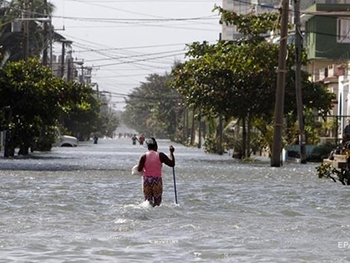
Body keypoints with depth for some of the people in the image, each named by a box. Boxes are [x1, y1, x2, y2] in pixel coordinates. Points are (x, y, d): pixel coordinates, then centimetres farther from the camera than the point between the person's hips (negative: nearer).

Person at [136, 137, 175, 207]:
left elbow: (139, 169, -8)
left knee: (147, 202, 10)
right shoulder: (160, 155, -1)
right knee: (157, 203, 2)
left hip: (146, 181, 1)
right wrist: (171, 153, 13)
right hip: (157, 181, -1)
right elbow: (172, 164, 2)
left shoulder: (144, 156, 1)